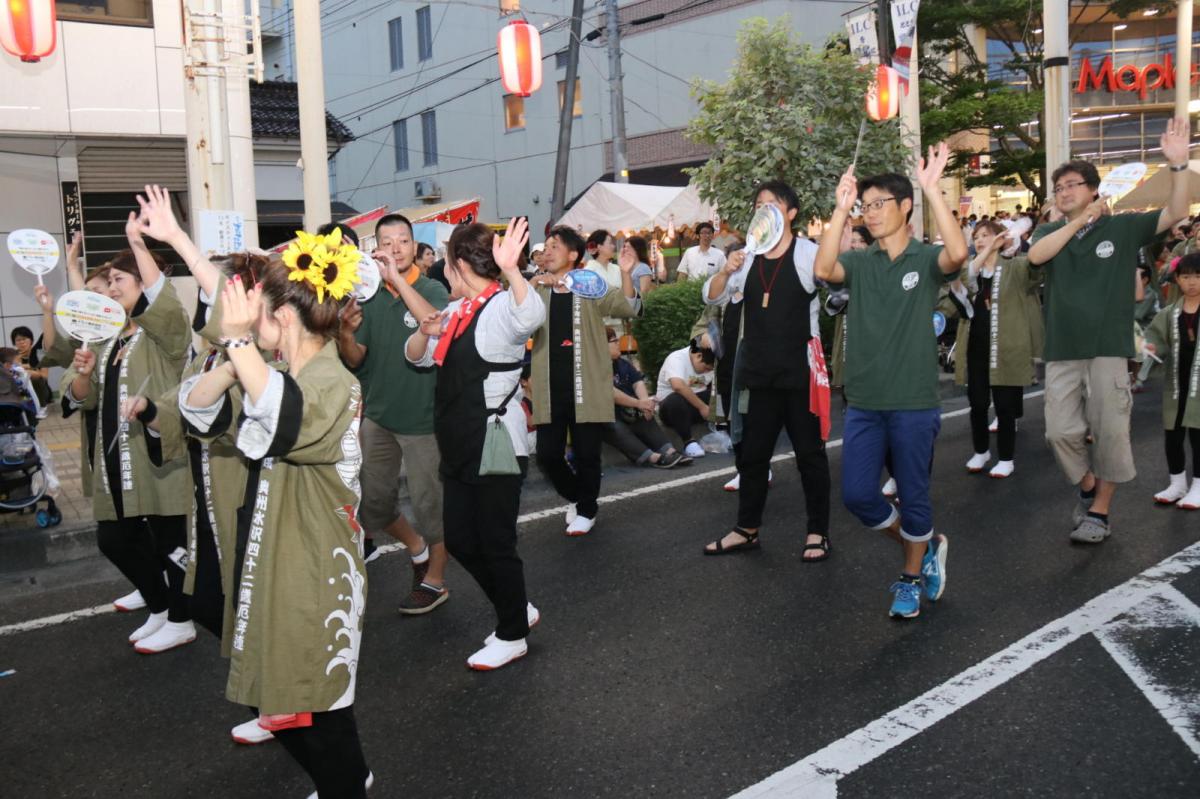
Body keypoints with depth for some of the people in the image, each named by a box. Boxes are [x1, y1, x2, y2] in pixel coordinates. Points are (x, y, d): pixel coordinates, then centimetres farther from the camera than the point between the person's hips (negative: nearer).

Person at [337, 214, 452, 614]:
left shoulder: (432, 289, -9)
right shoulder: (369, 295, 4)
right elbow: (355, 360, 3)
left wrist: (398, 279, -31)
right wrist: (345, 333, -19)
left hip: (423, 415, -5)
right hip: (378, 414, 5)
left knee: (429, 501, 5)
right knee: (372, 499, 13)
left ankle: (434, 580, 23)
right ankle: (416, 546, 38)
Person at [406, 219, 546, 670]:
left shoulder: (503, 307, -14)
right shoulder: (457, 311, 13)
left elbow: (533, 315, -37)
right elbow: (417, 357, 19)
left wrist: (511, 270, -54)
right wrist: (426, 332, -3)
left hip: (496, 445, -9)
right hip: (461, 446, 9)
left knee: (496, 542, 1)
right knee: (459, 539, 14)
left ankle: (511, 636, 20)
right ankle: (517, 610, 33)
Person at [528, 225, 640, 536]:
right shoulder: (537, 291, 8)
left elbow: (627, 307, -13)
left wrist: (626, 275, -31)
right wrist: (533, 283, -25)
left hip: (586, 388, -2)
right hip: (550, 390, 2)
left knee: (587, 455, 5)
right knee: (548, 454, 3)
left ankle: (586, 510, 26)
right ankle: (575, 496, 30)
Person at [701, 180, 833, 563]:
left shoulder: (808, 253, -7)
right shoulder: (748, 256, 6)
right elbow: (711, 297, 4)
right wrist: (726, 271, -15)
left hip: (799, 370, -4)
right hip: (757, 371, 5)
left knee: (809, 453, 6)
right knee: (752, 452, 12)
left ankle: (817, 531, 17)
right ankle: (747, 529, 23)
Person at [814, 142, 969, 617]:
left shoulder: (926, 258, -3)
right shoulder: (859, 262, 5)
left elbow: (957, 254, -26)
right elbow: (823, 269, -16)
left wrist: (932, 189, -25)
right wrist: (841, 209, -19)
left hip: (914, 403, -3)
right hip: (863, 403, 4)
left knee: (913, 494, 7)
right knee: (857, 494, 3)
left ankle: (911, 578, 28)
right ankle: (923, 547, 28)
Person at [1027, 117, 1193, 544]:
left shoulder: (1122, 227, 3)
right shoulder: (1049, 232, 9)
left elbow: (1176, 213, -7)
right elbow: (1036, 255, -13)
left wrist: (1179, 164, -19)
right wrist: (1079, 222, -15)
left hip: (1108, 348, -2)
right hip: (1062, 350, 2)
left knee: (1111, 432, 3)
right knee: (1061, 431, 1)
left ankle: (1100, 511, 16)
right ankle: (1088, 487, 28)